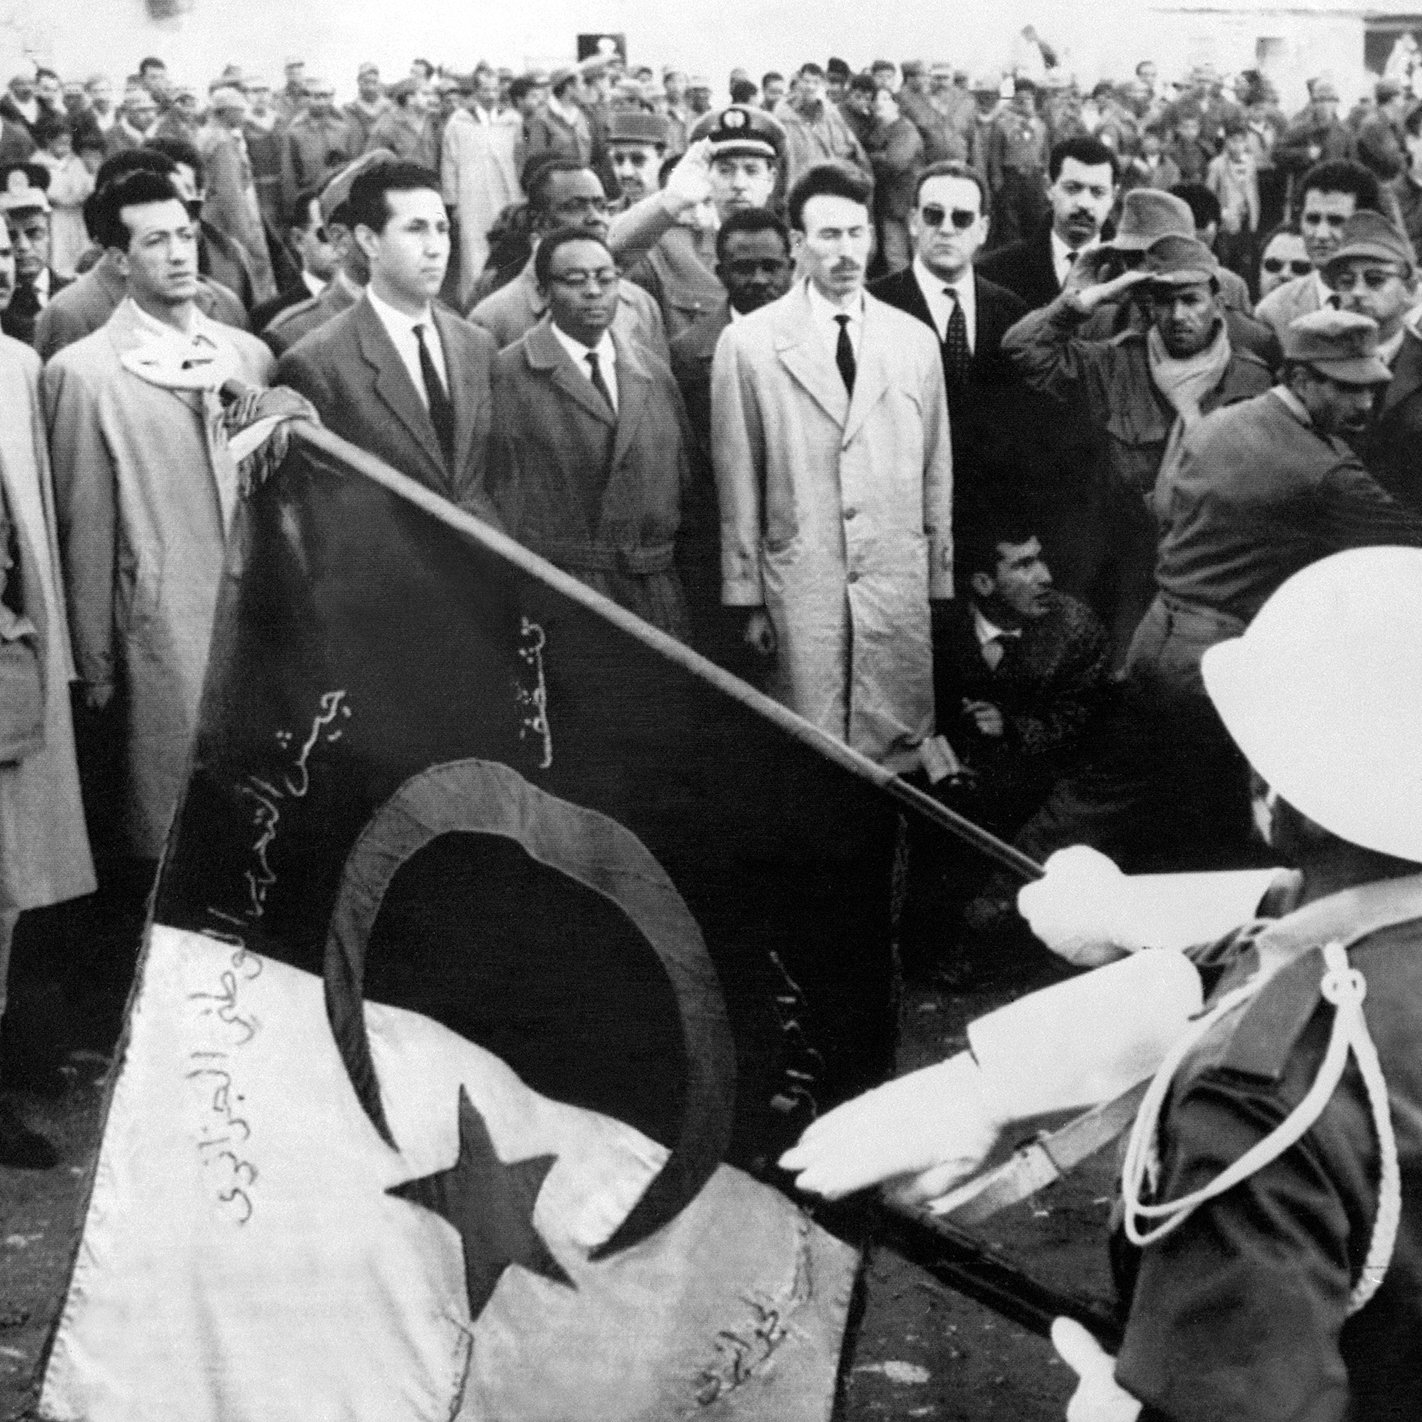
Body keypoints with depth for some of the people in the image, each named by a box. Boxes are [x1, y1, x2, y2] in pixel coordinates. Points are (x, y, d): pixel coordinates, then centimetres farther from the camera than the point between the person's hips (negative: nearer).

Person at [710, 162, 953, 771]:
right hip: (800, 584, -2)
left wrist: (941, 585, 9)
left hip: (899, 584, 2)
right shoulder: (748, 343, 0)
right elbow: (737, 485, 2)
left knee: (900, 755, 3)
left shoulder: (914, 339, 8)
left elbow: (936, 474, 11)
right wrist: (747, 598, 1)